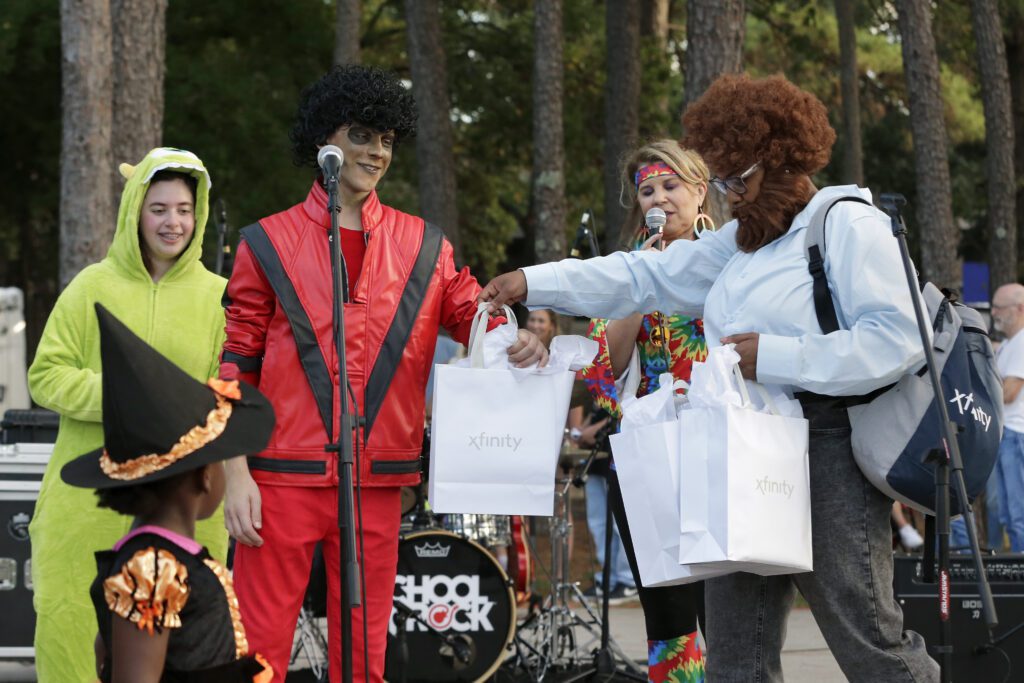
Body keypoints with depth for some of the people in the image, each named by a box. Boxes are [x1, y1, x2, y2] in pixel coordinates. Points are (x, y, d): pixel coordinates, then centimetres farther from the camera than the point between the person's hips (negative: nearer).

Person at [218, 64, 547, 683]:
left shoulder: (422, 246, 13)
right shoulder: (270, 243, 5)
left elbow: (471, 313, 7)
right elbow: (237, 363, 3)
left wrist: (519, 341, -18)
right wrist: (236, 471, -5)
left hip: (378, 482, 3)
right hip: (284, 475, -3)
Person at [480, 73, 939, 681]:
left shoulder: (849, 225, -8)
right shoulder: (742, 242, 21)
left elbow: (896, 340, -18)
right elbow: (647, 278, 23)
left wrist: (774, 356, -17)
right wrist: (533, 285, 16)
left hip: (826, 452, -9)